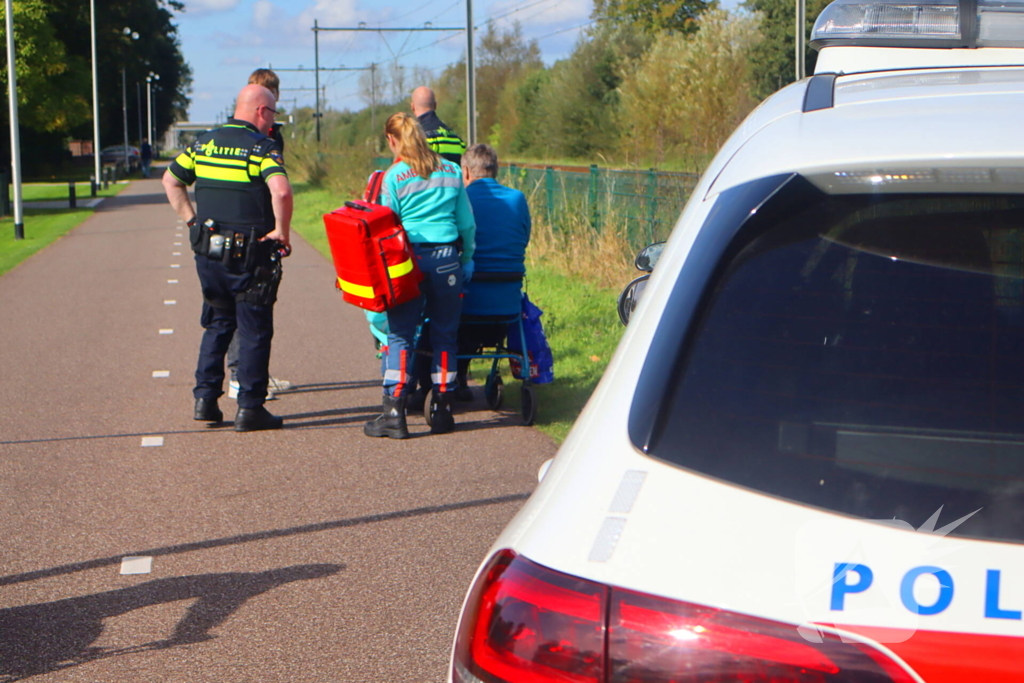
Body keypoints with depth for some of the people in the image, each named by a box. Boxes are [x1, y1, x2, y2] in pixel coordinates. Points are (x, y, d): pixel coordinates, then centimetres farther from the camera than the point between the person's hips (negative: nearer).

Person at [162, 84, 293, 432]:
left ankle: (205, 399, 16)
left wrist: (192, 219, 14)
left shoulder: (204, 142, 9)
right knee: (254, 330, 4)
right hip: (249, 255, -6)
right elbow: (281, 190, -27)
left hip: (208, 251, 6)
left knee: (217, 324, 19)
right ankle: (250, 408, 4)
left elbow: (171, 180, 16)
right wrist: (282, 232, -14)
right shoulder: (262, 147, -11)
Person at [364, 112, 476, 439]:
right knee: (444, 335, 10)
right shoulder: (451, 171, 8)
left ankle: (394, 413, -5)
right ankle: (441, 410, 13)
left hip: (409, 257, -3)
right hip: (446, 257, 3)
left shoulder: (394, 176, -2)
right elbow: (467, 224, 11)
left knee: (400, 335, 0)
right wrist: (467, 259, 22)